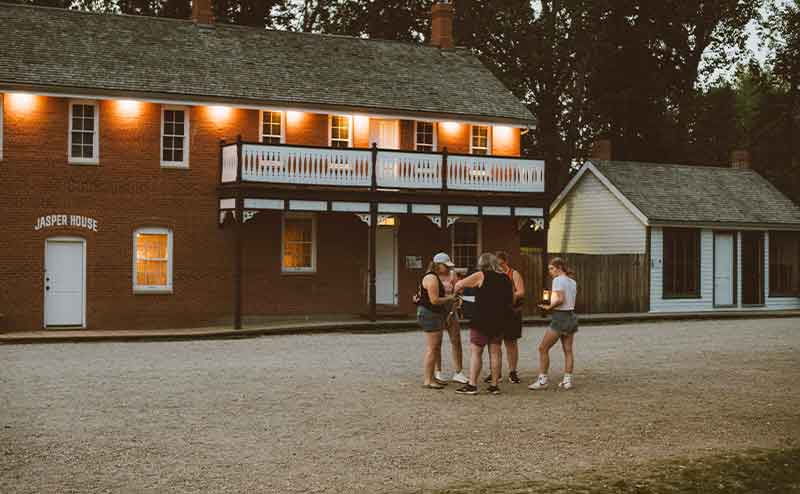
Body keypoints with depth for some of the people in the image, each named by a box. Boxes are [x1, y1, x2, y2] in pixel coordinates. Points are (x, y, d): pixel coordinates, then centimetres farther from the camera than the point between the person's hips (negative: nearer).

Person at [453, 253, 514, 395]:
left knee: (475, 352, 0)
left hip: (482, 321, -5)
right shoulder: (506, 278, 9)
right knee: (495, 353, 9)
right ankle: (494, 385, 10)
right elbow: (512, 300, 16)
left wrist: (456, 292, 14)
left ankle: (472, 385, -2)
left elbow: (459, 285, -6)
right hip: (500, 321, 6)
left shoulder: (481, 276, -8)